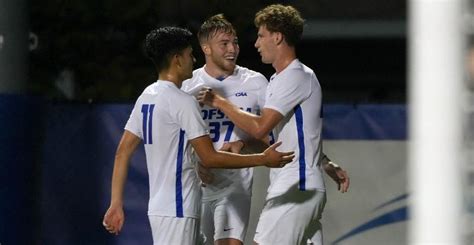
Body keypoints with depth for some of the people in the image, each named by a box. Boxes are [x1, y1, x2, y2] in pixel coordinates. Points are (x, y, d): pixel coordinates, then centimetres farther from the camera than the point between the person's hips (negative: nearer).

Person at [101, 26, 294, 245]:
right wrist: (263, 160, -10)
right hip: (177, 210, -9)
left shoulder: (146, 97, 12)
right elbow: (210, 158, -15)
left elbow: (123, 151, 12)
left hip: (160, 206, 9)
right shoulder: (182, 102, -14)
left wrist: (116, 203, 13)